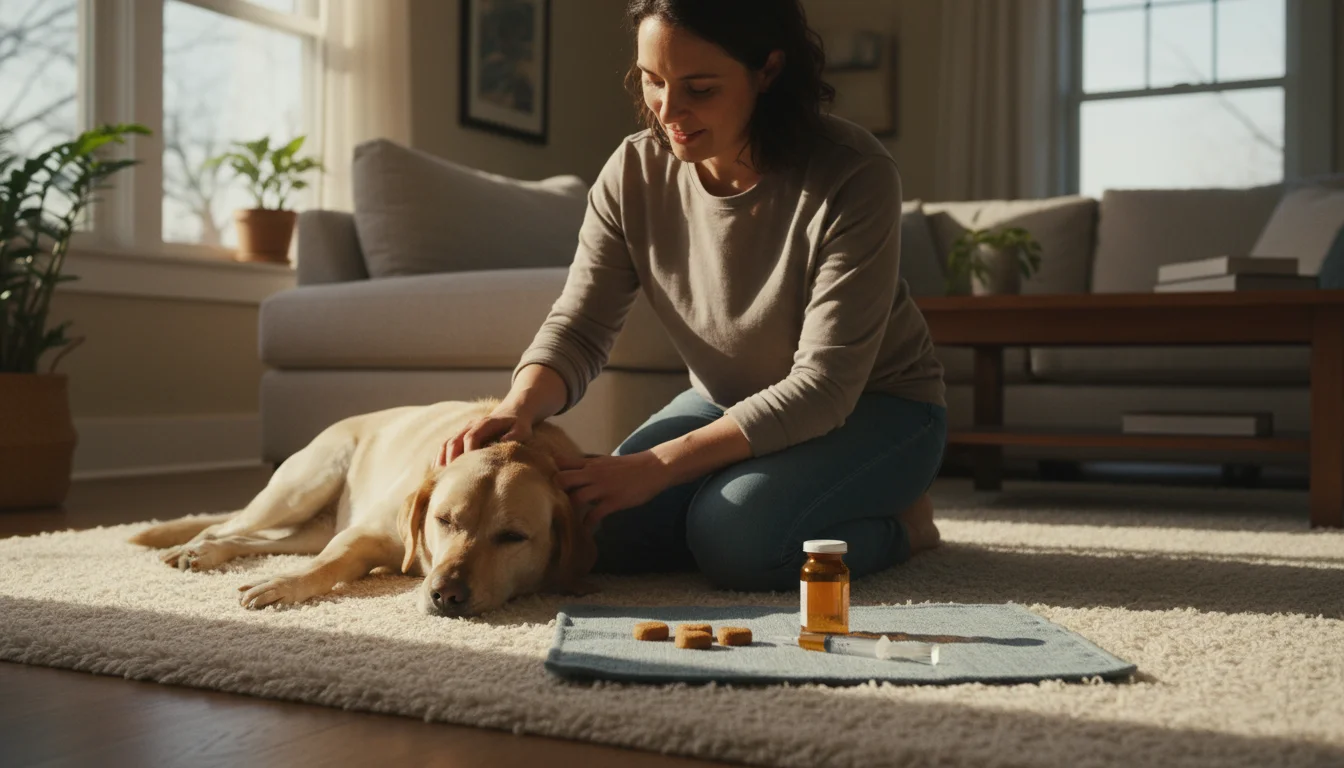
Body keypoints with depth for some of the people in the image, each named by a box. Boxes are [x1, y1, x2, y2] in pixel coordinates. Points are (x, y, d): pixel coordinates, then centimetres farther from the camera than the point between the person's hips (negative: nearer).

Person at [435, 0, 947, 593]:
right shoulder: (634, 172, -12)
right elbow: (578, 327, -10)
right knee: (604, 532, -15)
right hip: (726, 403, 5)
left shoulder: (852, 176, -27)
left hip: (874, 405, -5)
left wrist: (659, 465, -33)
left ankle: (899, 522, -1)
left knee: (735, 535, -30)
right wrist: (521, 405, -34)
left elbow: (824, 385, -28)